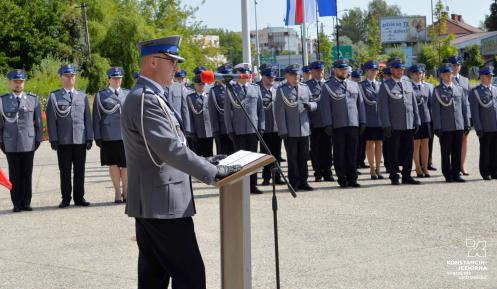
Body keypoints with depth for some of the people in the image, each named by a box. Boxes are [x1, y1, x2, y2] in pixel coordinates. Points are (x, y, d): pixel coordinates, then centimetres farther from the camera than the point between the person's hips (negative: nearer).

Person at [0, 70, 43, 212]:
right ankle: (17, 203, 7)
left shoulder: (33, 99, 4)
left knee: (27, 174, 2)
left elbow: (38, 121, 7)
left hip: (28, 143, 0)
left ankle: (26, 202, 9)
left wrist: (38, 139, 2)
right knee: (14, 175, 3)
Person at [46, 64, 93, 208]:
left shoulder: (82, 96, 13)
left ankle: (79, 197, 10)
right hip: (63, 141, -2)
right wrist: (53, 139, -7)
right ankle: (66, 199, 8)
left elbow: (87, 119, 12)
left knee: (80, 170, 4)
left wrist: (89, 137, 5)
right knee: (65, 171, 2)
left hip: (80, 140, 2)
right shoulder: (54, 96, 5)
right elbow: (51, 119, 1)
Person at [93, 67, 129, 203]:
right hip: (109, 136, -1)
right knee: (113, 164, 5)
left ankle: (126, 192, 11)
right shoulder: (100, 95, 7)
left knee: (126, 164, 0)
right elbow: (96, 117, 5)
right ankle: (117, 192, 15)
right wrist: (98, 137, -1)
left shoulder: (128, 94, 13)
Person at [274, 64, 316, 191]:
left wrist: (310, 105, -11)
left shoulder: (305, 88, 10)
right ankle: (294, 183, 8)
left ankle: (303, 182, 16)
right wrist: (283, 131, -12)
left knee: (303, 157, 9)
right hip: (290, 132, -4)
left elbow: (315, 104, 15)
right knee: (292, 158, 3)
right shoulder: (281, 90, -3)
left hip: (304, 130, 4)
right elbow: (279, 112, -6)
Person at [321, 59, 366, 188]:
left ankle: (352, 179, 8)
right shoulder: (328, 86, 2)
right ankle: (342, 179, 8)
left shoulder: (354, 85, 14)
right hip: (337, 126, -3)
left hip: (353, 124, 3)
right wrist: (328, 124, -9)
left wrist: (362, 122, 8)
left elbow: (360, 104, 15)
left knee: (352, 153, 4)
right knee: (339, 154, 2)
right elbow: (326, 107, -2)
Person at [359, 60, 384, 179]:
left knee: (379, 143, 5)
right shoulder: (361, 85, 2)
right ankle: (372, 170, 4)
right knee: (370, 143, 0)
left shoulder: (380, 85, 14)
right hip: (368, 119, -3)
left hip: (380, 118, 3)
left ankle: (378, 169, 11)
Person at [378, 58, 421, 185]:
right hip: (394, 127, -5)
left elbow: (414, 104, 16)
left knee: (408, 152, 6)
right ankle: (394, 177, 7)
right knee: (393, 153, 0)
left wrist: (417, 121, 9)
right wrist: (386, 125, -13)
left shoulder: (408, 84, 15)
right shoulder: (385, 86, -2)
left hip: (409, 126, 5)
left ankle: (406, 176, 13)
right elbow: (383, 107, -6)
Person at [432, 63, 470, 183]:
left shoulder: (459, 89, 12)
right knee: (446, 152, 1)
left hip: (459, 126, 3)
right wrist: (437, 127, -9)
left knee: (457, 152, 6)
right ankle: (448, 175, 7)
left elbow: (464, 107, 14)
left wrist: (467, 123, 8)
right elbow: (435, 110, -3)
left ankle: (456, 174, 13)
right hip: (445, 127, -3)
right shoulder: (437, 91, 1)